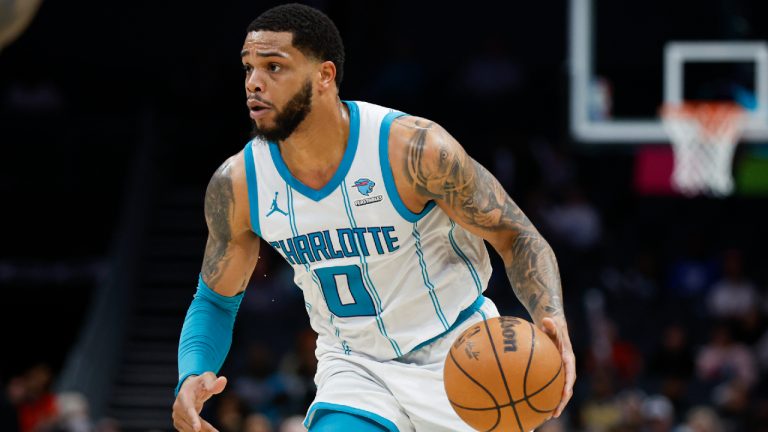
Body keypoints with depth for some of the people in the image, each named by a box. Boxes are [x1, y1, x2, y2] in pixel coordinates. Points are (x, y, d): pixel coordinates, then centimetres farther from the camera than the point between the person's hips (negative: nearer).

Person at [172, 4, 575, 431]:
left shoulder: (415, 150, -23)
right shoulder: (238, 185, -11)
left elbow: (517, 237, -13)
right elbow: (216, 300, 5)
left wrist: (551, 319, -33)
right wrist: (191, 377, -16)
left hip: (457, 360, -2)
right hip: (353, 367, 2)